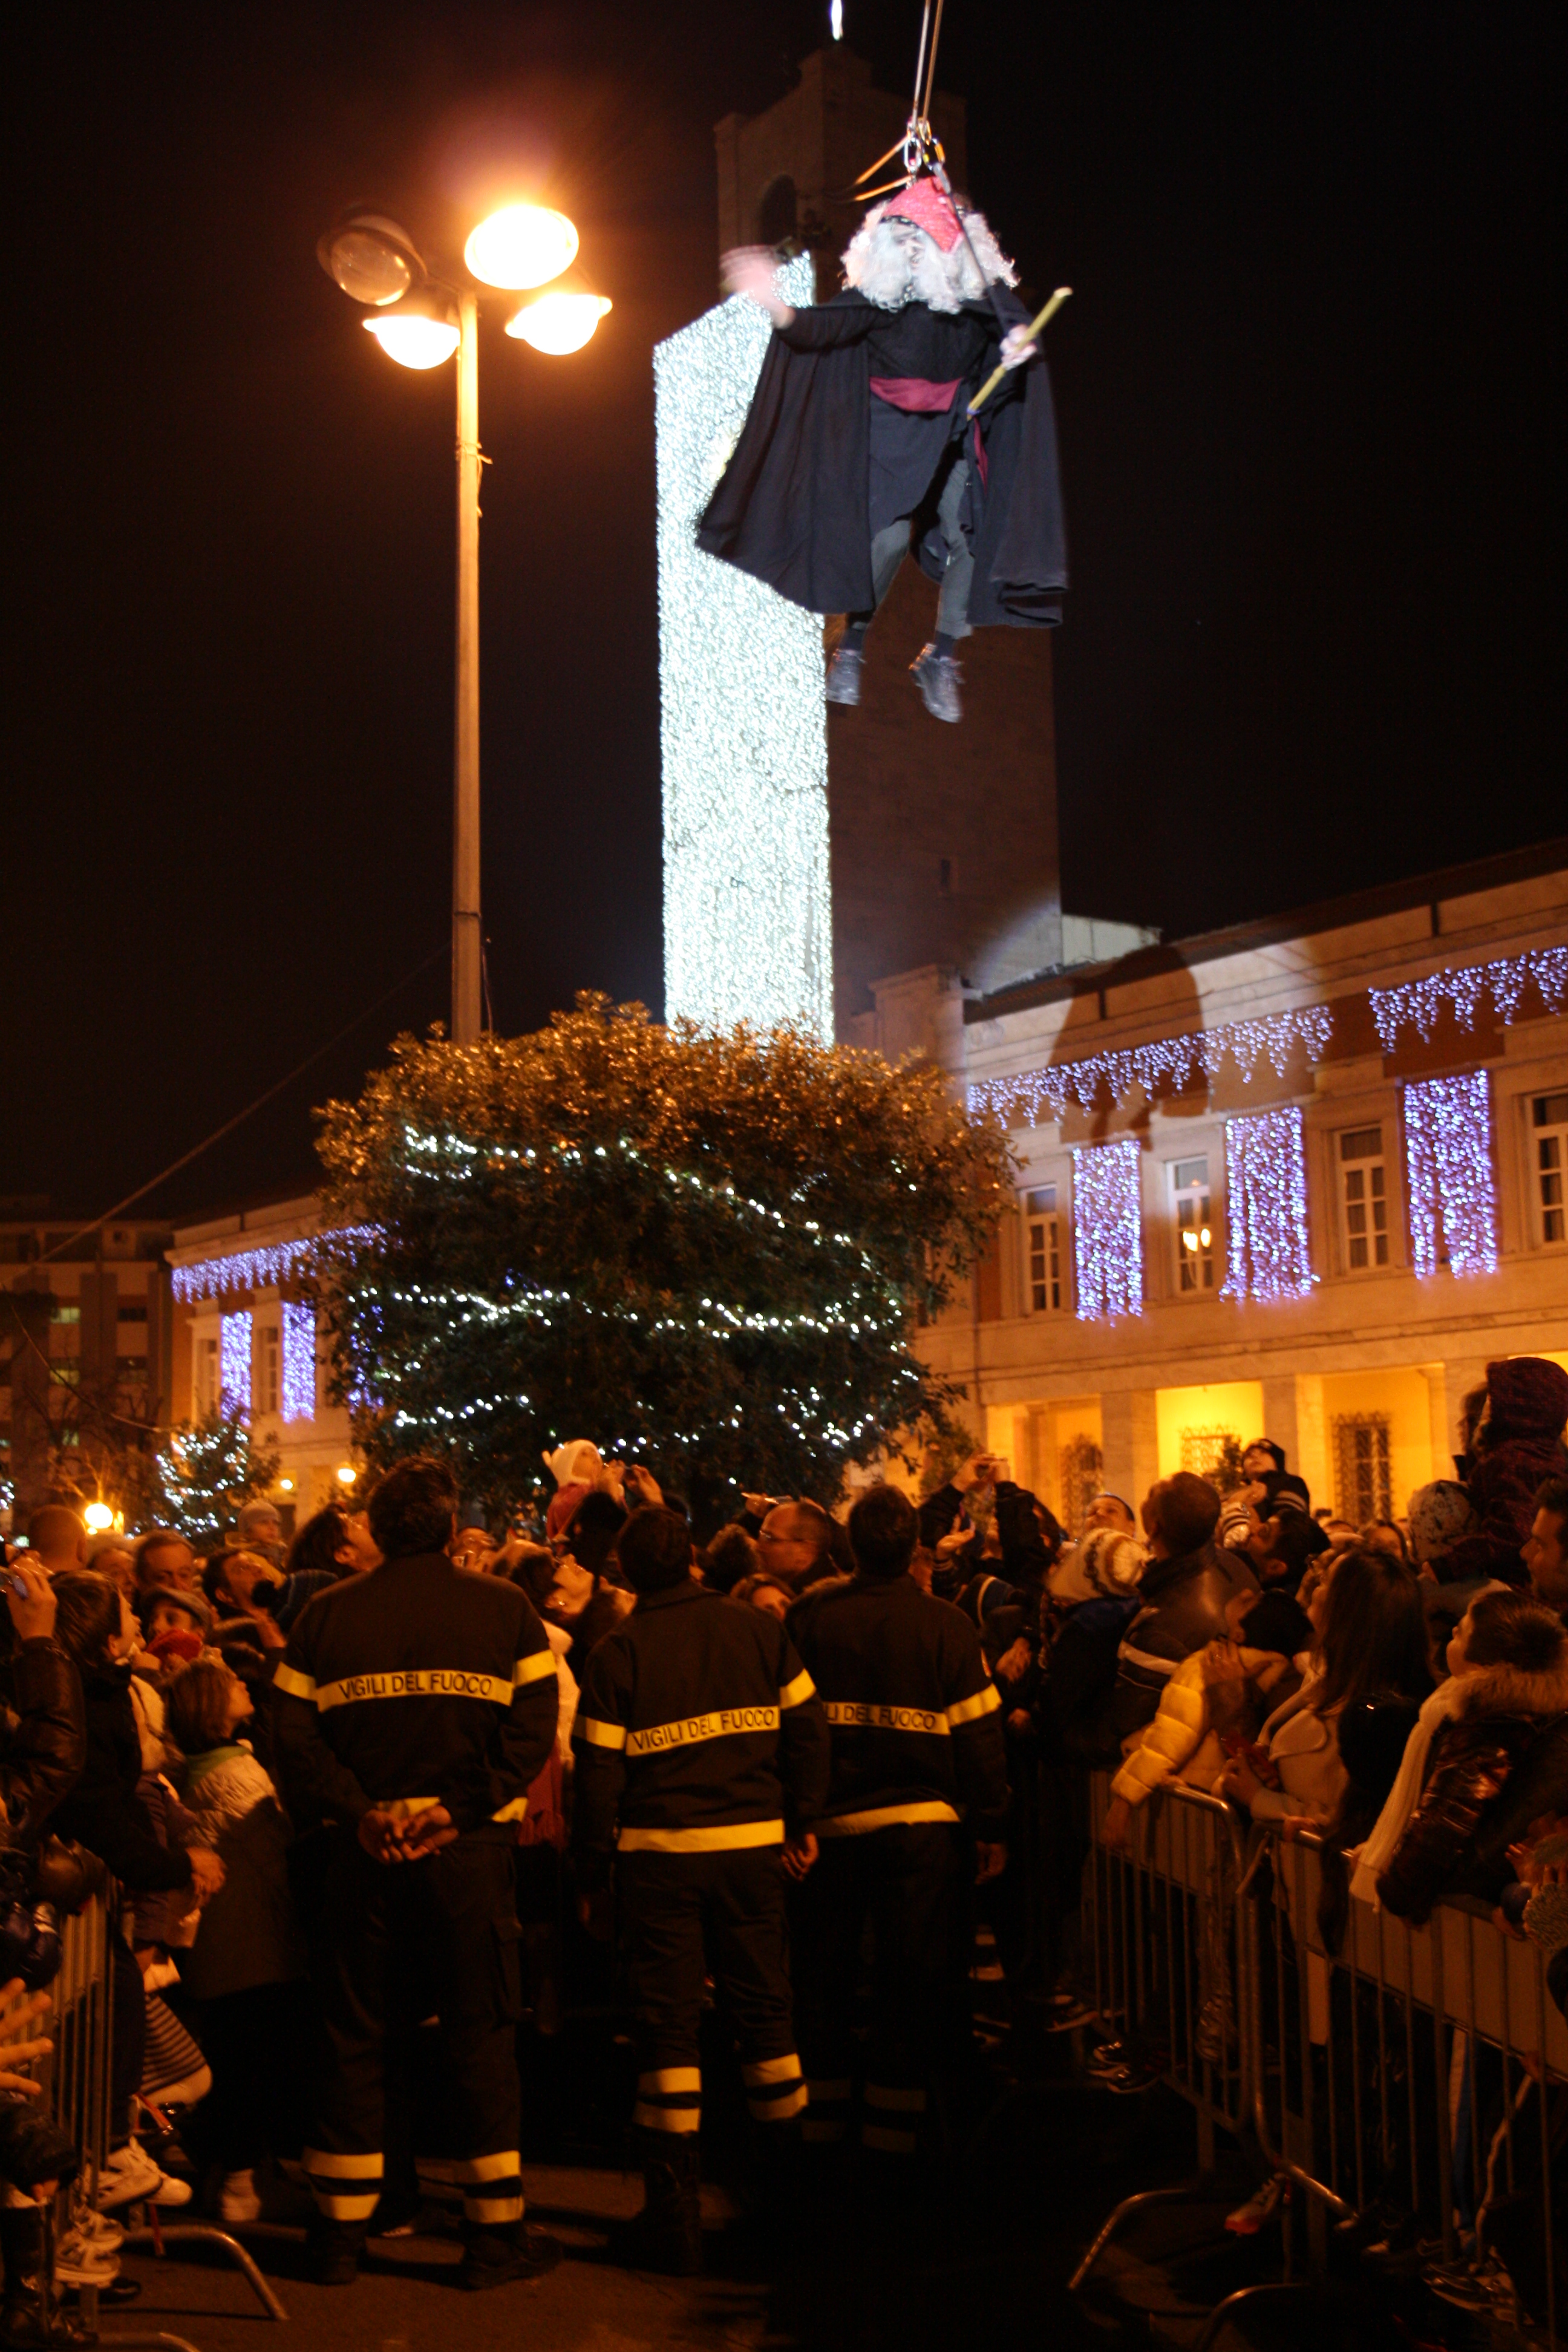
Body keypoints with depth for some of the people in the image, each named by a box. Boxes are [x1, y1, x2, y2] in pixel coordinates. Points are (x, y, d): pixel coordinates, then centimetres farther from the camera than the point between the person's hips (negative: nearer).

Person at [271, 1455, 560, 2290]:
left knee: (353, 2035, 12)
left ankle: (341, 2231, 19)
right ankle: (496, 2234, 11)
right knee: (479, 2034, 6)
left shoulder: (327, 1615, 5)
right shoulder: (504, 1609, 0)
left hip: (364, 1853, 2)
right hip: (470, 1849, -1)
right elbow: (532, 1729, -10)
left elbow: (295, 1735, -4)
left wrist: (362, 1812, -10)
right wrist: (459, 1810, -13)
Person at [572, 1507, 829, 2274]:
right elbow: (807, 1728, 4)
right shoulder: (759, 1630, 2)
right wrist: (804, 1820, 15)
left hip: (659, 1851, -2)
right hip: (752, 1844, 2)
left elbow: (599, 1773, -4)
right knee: (764, 2007, 16)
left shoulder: (618, 1652, -4)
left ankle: (674, 2214, 8)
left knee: (668, 2022, 4)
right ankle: (793, 2186, 26)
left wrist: (592, 1876, 4)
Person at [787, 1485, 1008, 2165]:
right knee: (910, 1975, 7)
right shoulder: (945, 1625, -9)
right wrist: (990, 1826, 1)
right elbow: (978, 1733, -7)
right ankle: (891, 2127, 11)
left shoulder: (810, 1618, -5)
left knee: (824, 1975, 15)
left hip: (828, 1821, 2)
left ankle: (821, 2116, 25)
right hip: (920, 1822, -2)